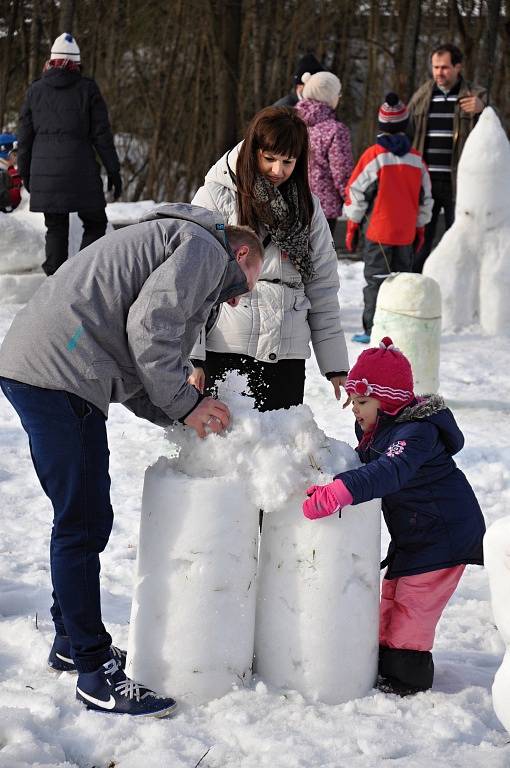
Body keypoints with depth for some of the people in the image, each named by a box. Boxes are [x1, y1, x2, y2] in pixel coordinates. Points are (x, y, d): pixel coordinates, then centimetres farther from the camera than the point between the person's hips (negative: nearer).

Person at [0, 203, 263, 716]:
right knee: (85, 522, -5)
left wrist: (191, 414, 16)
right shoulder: (207, 249, 0)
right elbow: (149, 327, -16)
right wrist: (185, 404, -6)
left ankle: (71, 641, 32)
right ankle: (96, 673, 0)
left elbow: (132, 380, 25)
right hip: (59, 372, -10)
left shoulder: (169, 241, 31)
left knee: (82, 517, 19)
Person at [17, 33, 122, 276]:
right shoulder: (87, 89, -1)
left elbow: (24, 137, 11)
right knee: (95, 223, 8)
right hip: (80, 171, -3)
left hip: (44, 173, 3)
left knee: (56, 229, 10)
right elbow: (102, 134, -1)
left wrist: (25, 173, 20)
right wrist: (113, 170, 4)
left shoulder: (35, 91, 8)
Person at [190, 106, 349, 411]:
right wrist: (191, 357, -10)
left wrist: (335, 364, 9)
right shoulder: (216, 197, 0)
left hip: (287, 352, 3)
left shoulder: (307, 206, 12)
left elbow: (323, 288, 13)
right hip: (224, 350, -3)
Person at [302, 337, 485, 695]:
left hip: (446, 531, -10)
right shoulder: (377, 430, 6)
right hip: (413, 532, 10)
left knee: (413, 600, -9)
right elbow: (368, 467, 19)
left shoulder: (416, 432, -26)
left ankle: (408, 673, -1)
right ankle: (385, 659, 25)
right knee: (391, 595, 14)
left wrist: (337, 493, -53)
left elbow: (391, 472, -42)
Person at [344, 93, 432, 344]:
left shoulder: (373, 155, -9)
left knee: (375, 279, 0)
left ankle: (373, 330, -6)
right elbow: (425, 198, 12)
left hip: (379, 232, -4)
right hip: (407, 233, 4)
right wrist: (420, 229, 22)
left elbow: (356, 192, -7)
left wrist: (352, 227, 3)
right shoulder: (416, 159, 4)